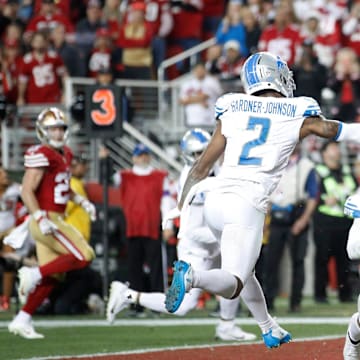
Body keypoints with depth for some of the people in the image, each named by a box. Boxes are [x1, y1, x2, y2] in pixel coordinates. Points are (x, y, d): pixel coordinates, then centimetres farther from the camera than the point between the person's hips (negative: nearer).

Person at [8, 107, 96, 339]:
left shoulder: (64, 155, 14)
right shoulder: (41, 155, -14)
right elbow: (27, 191, -19)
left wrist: (83, 202, 15)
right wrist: (41, 218, -28)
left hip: (56, 220, 9)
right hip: (45, 219, -9)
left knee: (49, 278, 9)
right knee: (83, 256, -15)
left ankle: (22, 321, 13)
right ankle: (33, 274, -8)